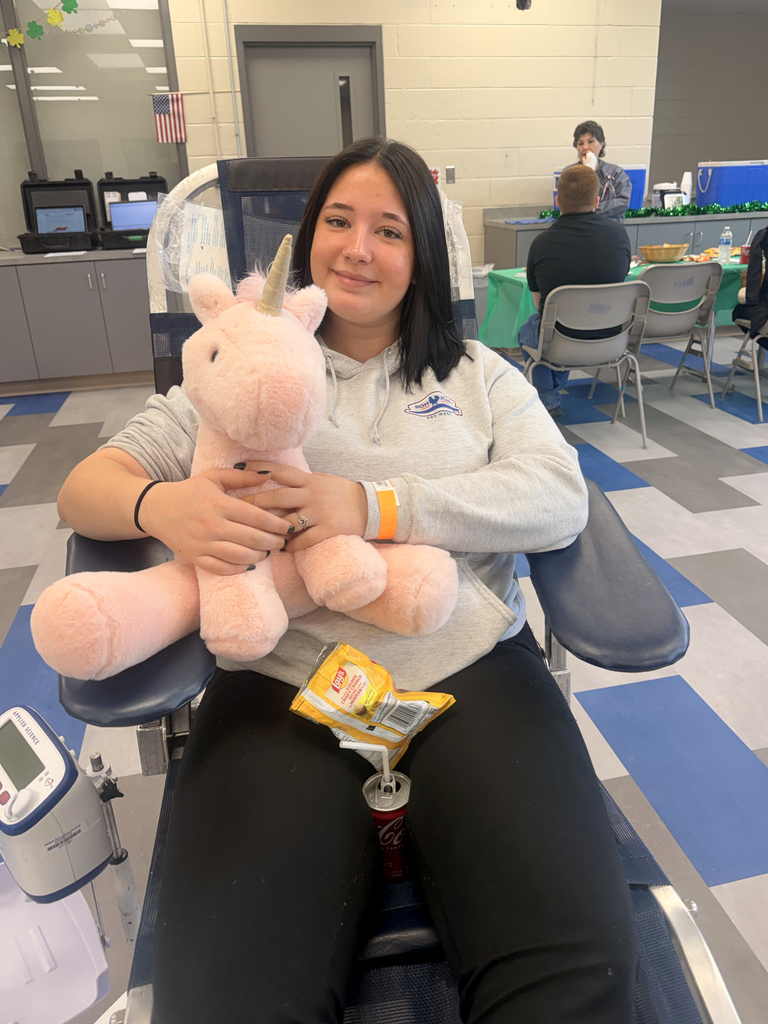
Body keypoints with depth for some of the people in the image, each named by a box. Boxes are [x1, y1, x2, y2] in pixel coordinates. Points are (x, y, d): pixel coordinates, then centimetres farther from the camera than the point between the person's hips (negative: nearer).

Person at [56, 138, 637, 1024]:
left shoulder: (479, 375, 17)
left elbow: (561, 500, 0)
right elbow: (86, 486, 11)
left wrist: (375, 504, -14)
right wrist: (160, 506, -15)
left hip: (472, 666, 1)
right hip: (282, 681, 0)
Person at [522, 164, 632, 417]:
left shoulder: (542, 243, -15)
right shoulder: (619, 234, -6)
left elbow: (539, 303, -1)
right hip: (610, 341, 4)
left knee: (526, 329, 31)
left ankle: (548, 400, 27)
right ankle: (557, 386, 49)